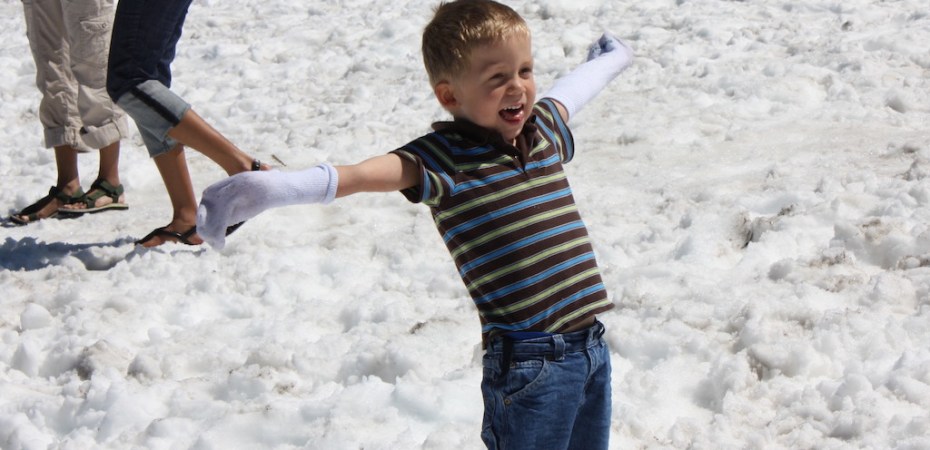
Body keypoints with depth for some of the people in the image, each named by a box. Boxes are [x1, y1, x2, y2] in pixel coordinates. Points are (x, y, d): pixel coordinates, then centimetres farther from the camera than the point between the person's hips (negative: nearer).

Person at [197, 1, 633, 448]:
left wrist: (609, 59, 53)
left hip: (591, 344, 7)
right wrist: (274, 186, -45)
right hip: (529, 362, -7)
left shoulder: (542, 129, 8)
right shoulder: (446, 158, -12)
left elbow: (569, 92, 32)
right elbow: (361, 175, -28)